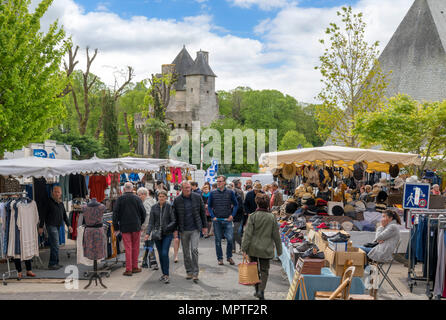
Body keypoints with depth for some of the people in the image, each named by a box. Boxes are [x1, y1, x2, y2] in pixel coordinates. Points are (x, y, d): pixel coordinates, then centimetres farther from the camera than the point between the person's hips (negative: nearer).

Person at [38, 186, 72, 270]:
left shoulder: (61, 203, 13)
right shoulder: (49, 202, -8)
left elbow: (64, 215, 19)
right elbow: (43, 215, -7)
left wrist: (69, 225, 10)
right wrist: (40, 227, -10)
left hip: (58, 226, 7)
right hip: (51, 226, -7)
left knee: (53, 246, 13)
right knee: (55, 245, -11)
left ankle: (55, 263, 18)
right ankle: (52, 264, -4)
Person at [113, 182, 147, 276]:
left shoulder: (120, 199, -2)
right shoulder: (137, 199, -1)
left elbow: (115, 214, -3)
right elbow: (143, 213, 2)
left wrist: (116, 228, 3)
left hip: (125, 227, -1)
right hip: (136, 226, 1)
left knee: (128, 248, 2)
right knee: (135, 247, 11)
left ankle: (128, 269, 2)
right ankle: (135, 267, 18)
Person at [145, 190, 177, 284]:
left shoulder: (169, 207, -4)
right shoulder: (154, 208, 5)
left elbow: (174, 221, -4)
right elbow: (151, 222, 5)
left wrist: (167, 227, -19)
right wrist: (148, 233, -7)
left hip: (167, 234, -3)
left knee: (165, 253, -13)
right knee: (160, 254, 8)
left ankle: (166, 275, -6)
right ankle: (164, 273, 20)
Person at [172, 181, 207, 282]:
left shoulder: (197, 197, -1)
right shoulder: (177, 200, -2)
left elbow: (202, 212, 7)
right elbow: (174, 215, 5)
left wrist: (204, 226, 7)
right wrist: (175, 229, 3)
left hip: (195, 229, -1)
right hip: (183, 230, 1)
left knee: (194, 249, -11)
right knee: (186, 252, 9)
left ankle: (195, 273, -3)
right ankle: (189, 271, 23)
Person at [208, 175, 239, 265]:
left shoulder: (230, 192, 3)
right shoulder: (212, 193, 4)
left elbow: (236, 204, 9)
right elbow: (209, 206, 9)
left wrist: (232, 215, -3)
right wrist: (213, 216, -3)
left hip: (227, 220, -1)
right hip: (217, 220, 1)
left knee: (230, 238, -8)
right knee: (218, 240, 6)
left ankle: (229, 257, 11)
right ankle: (220, 258, 18)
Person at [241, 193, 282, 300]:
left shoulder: (253, 216, -10)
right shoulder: (272, 217, -4)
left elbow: (248, 233, -12)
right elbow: (276, 235, 1)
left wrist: (244, 248, -8)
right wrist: (279, 250, 11)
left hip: (253, 248, 0)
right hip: (266, 249, 1)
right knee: (264, 270, 9)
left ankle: (257, 290, 23)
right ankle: (261, 290, -6)